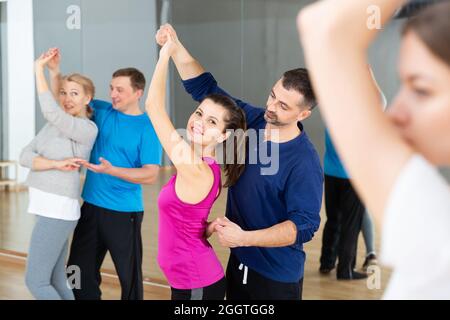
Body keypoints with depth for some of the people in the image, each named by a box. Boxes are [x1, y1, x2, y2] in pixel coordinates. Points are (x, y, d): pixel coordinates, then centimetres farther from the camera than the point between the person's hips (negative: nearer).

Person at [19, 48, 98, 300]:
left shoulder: (87, 129, -11)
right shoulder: (54, 125, 12)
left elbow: (51, 111, -28)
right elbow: (25, 156, 1)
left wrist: (40, 69, -22)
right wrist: (56, 164, -16)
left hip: (57, 210, -8)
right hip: (50, 207, 9)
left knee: (36, 281, -5)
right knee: (56, 282, 13)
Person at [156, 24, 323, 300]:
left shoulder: (304, 162, -23)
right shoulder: (252, 121, -3)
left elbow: (304, 225, -26)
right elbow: (205, 88, 4)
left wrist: (244, 238, -32)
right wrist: (175, 47, -8)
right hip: (239, 262, 7)